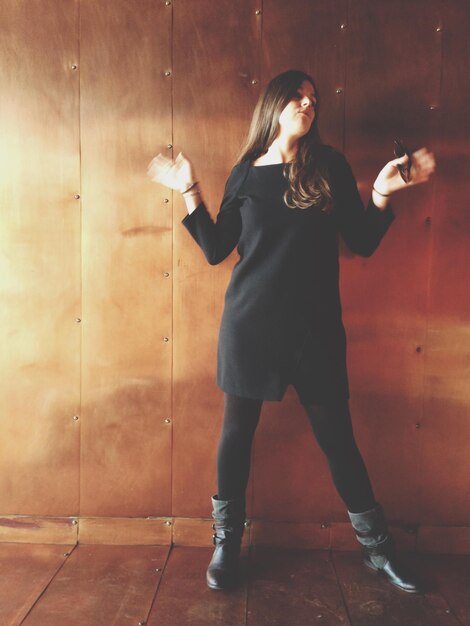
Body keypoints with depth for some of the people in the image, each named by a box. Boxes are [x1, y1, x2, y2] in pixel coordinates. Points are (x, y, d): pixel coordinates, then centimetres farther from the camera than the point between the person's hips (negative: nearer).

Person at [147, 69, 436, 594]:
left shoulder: (330, 166, 5)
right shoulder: (245, 172, 6)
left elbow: (362, 243, 3)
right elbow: (216, 250, 6)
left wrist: (382, 195, -10)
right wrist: (191, 194, 0)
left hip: (315, 325, 0)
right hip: (250, 322, 1)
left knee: (337, 436, 7)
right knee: (236, 432, 7)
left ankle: (375, 546, 26)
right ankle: (226, 543, 27)